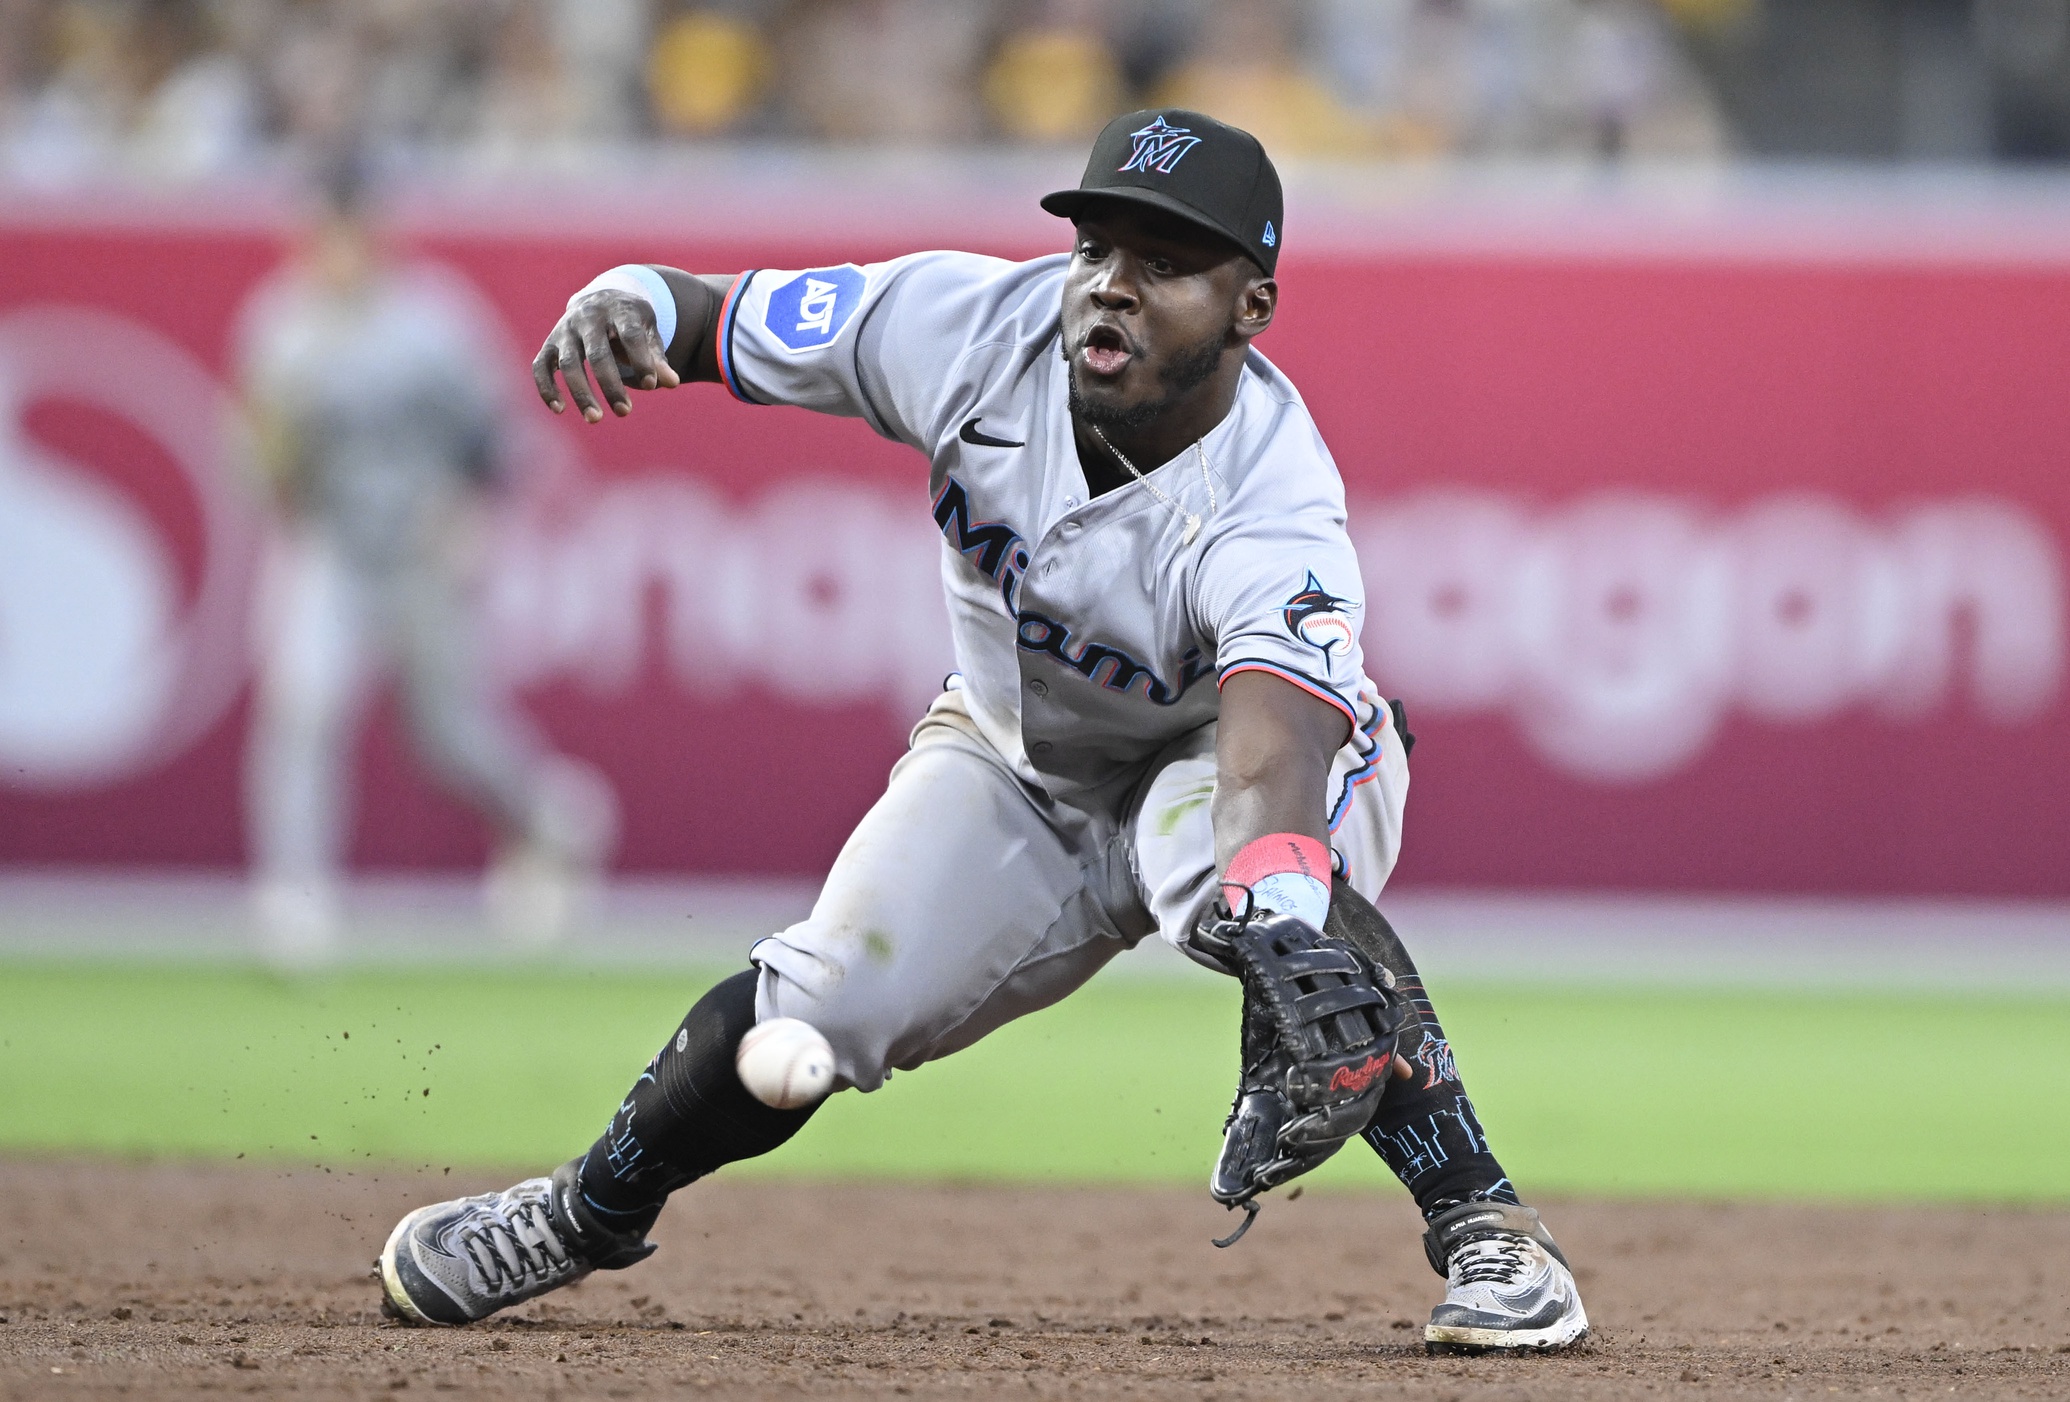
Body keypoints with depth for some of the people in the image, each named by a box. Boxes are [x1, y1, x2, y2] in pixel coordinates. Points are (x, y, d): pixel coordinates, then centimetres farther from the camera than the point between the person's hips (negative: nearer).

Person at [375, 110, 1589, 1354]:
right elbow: (709, 320, -17)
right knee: (821, 1007, -9)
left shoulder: (1276, 511, -39)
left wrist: (1286, 952, -75)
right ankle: (588, 1217, 19)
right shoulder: (973, 326, -27)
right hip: (1019, 760, 4)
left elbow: (1274, 755, -55)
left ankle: (1481, 1223, -28)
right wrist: (624, 305, -42)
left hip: (1217, 750, -4)